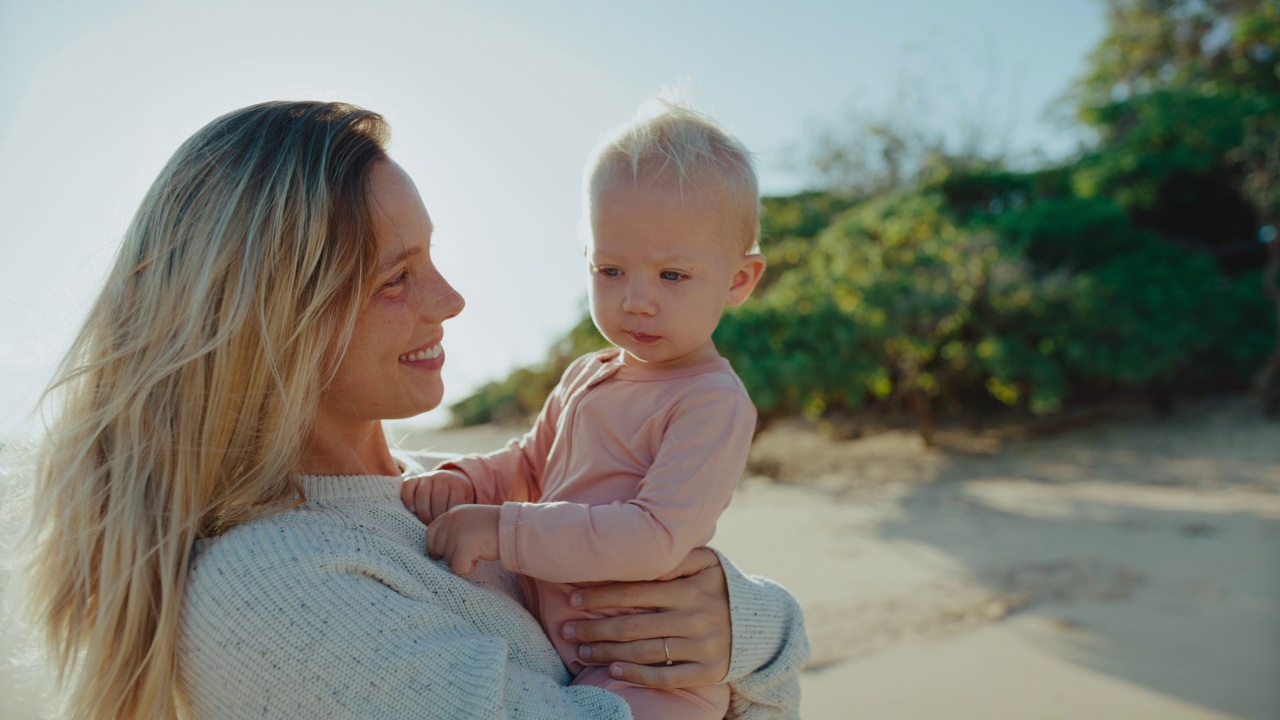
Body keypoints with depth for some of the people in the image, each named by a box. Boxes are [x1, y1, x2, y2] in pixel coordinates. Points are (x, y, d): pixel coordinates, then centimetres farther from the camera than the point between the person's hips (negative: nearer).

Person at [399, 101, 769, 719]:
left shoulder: (714, 402, -18)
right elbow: (528, 464, 21)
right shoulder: (584, 377, 9)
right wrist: (461, 481, 0)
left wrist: (505, 530, -28)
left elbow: (655, 539, -27)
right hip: (549, 643, 8)